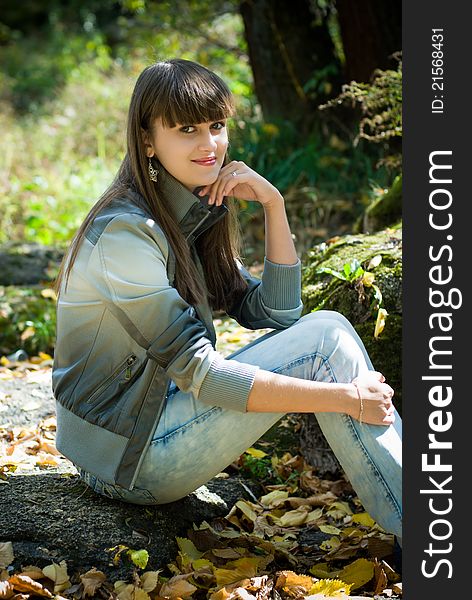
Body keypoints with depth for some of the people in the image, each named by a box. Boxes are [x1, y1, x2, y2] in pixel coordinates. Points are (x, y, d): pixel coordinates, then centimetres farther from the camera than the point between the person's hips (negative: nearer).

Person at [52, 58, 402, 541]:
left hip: (163, 416, 9)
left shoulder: (193, 218, 8)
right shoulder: (124, 231, -21)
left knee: (323, 327, -2)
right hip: (129, 459, -9)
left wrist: (273, 204, -3)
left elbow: (274, 314, 8)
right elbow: (198, 373, -24)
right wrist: (347, 398, -23)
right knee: (326, 340, -17)